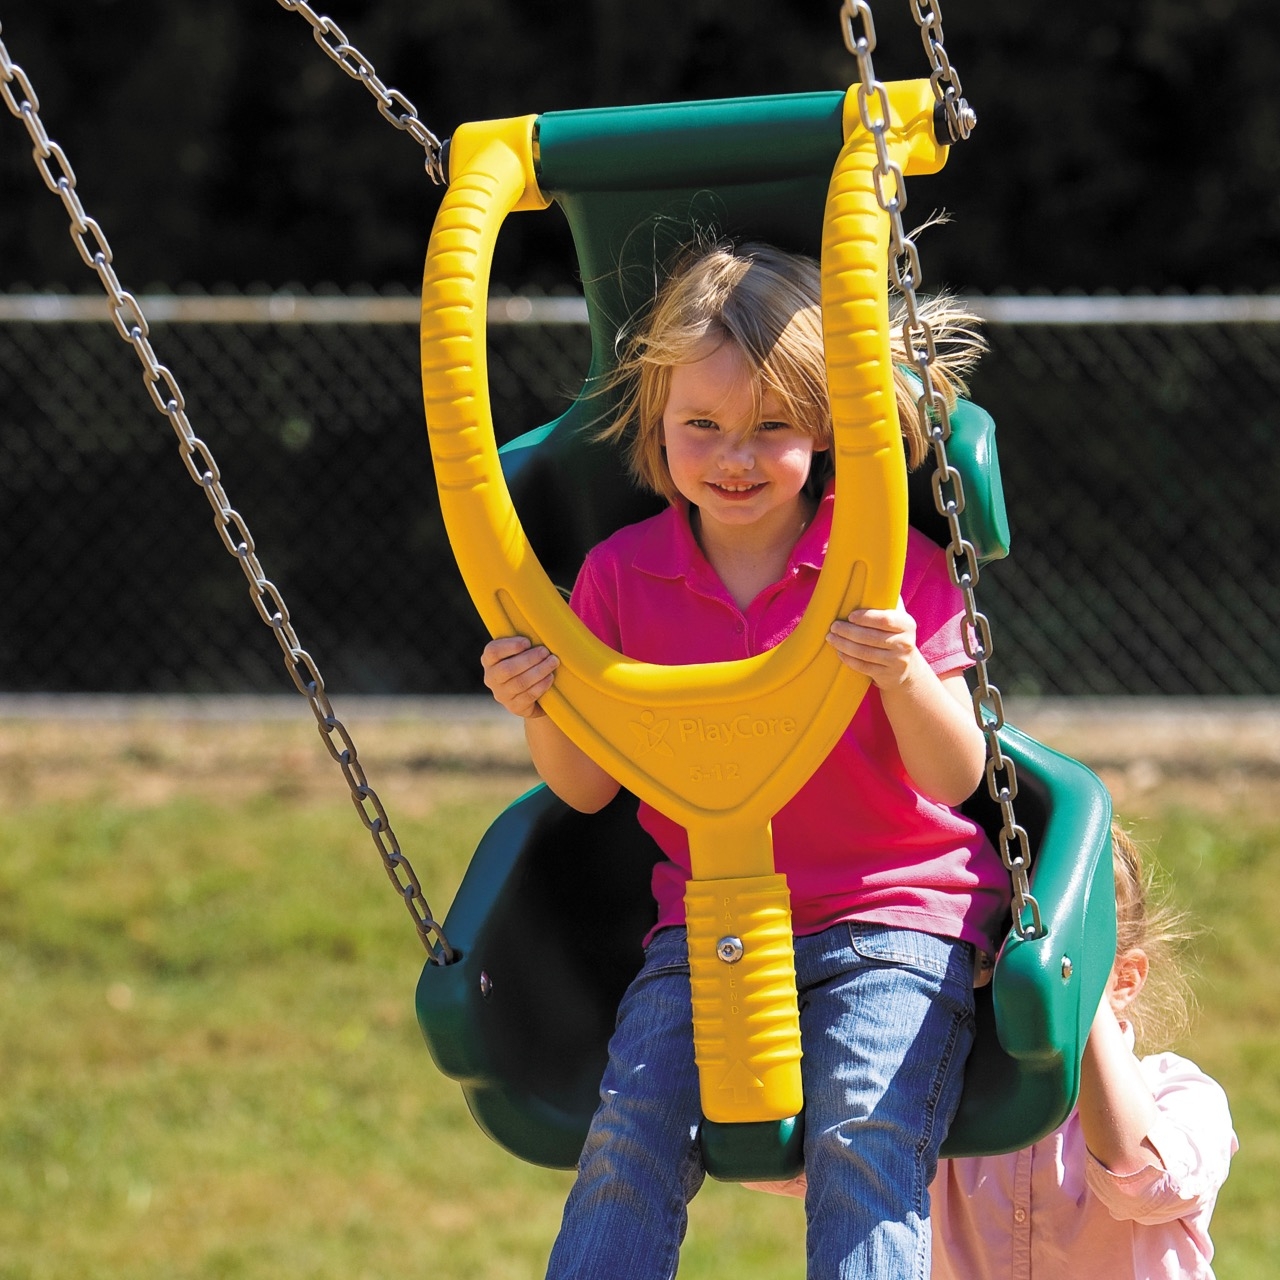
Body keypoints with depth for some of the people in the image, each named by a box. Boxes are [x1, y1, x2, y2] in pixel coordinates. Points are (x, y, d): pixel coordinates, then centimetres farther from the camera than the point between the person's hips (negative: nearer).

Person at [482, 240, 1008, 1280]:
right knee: (630, 1140, -15)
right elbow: (588, 789, 6)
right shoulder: (622, 576, 2)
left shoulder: (894, 568, -6)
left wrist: (905, 675, -29)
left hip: (890, 914, -2)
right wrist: (543, 711, -15)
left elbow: (956, 776, -9)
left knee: (865, 1146, -23)